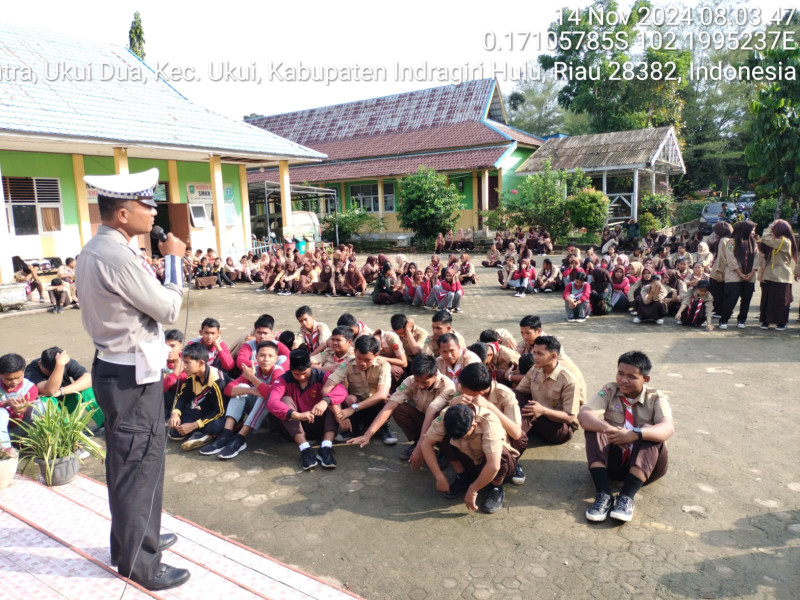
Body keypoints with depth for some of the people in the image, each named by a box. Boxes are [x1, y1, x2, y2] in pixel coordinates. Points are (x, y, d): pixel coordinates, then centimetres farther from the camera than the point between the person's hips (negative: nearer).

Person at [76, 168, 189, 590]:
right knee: (138, 465, 3)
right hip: (132, 375, -10)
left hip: (117, 368, 10)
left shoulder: (93, 250, 9)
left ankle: (136, 537, 41)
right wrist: (173, 259, -7)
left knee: (129, 462, 22)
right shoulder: (118, 257, -24)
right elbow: (169, 309, -16)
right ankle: (138, 563, 19)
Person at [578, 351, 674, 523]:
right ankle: (603, 495, -35)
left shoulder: (656, 398, -1)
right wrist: (608, 429, -37)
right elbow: (583, 415, -17)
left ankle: (627, 497, -35)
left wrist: (635, 434, -41)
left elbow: (668, 428, -22)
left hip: (645, 464, -1)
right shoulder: (609, 391, 1)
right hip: (611, 460, 1)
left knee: (650, 432, -27)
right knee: (594, 427, -24)